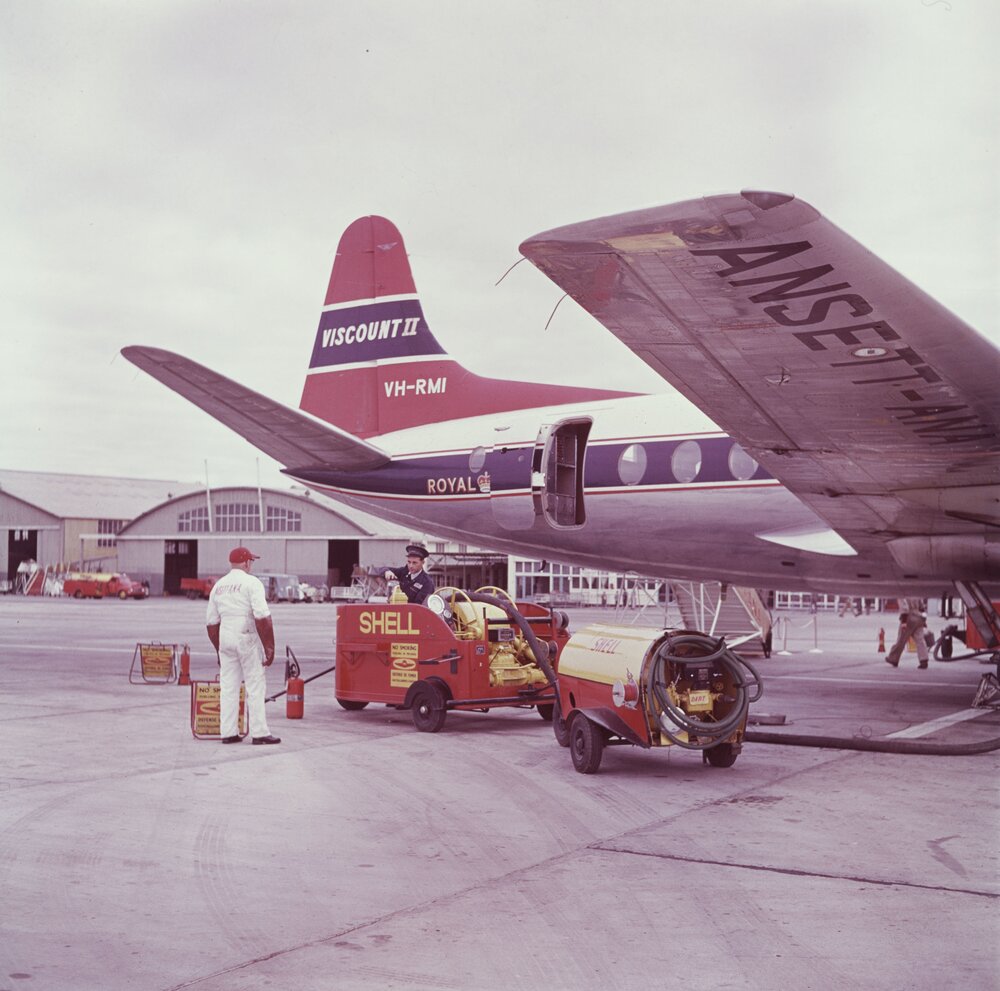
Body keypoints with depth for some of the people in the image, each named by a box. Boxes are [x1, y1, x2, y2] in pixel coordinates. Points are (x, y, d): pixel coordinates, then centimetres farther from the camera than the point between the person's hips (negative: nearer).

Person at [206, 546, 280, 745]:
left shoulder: (218, 586, 12)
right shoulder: (251, 582, -7)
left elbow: (212, 624, 15)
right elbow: (262, 618, -16)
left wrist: (219, 650, 23)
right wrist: (269, 647, -13)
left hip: (225, 639, 6)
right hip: (247, 638, -6)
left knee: (228, 687, 9)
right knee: (255, 686, -1)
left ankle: (228, 732, 10)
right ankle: (259, 733, -1)